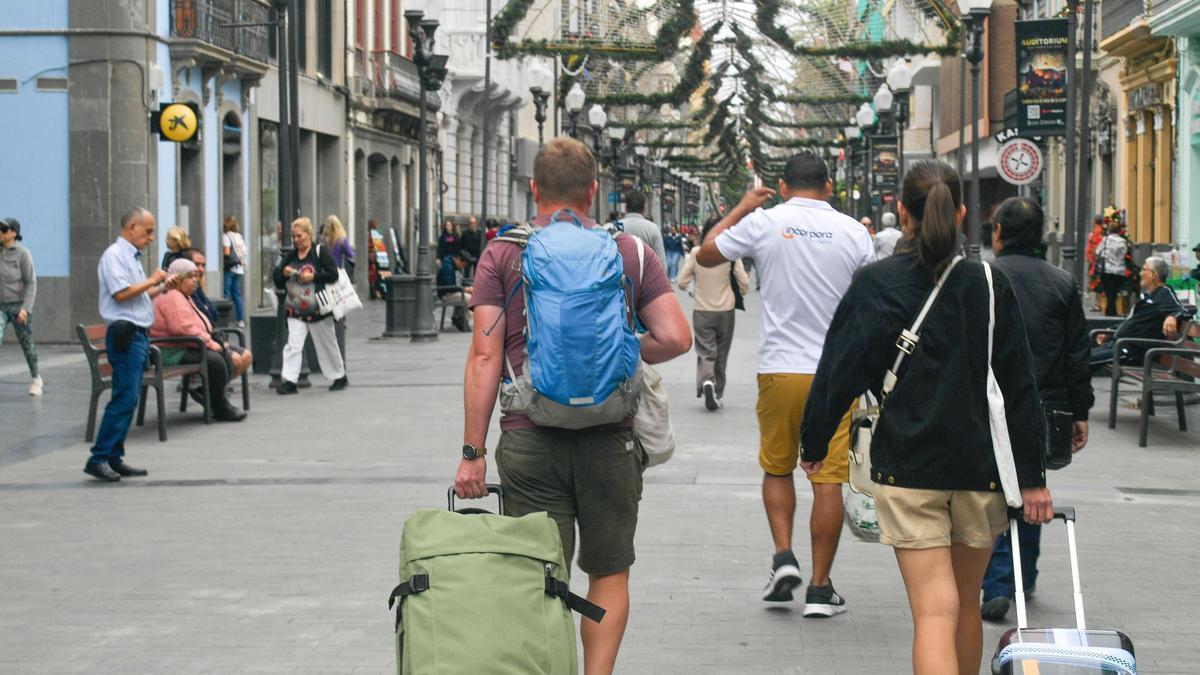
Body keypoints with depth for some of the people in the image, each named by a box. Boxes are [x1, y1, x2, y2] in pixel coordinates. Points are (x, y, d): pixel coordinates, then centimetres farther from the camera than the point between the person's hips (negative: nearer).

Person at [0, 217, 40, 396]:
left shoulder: (22, 254, -10)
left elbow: (31, 283, -10)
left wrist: (25, 308, -20)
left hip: (19, 306, -3)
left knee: (26, 344, 12)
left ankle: (35, 379, 35)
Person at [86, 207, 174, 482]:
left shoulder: (132, 257, 20)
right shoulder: (114, 255, -10)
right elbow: (121, 293, -20)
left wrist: (161, 288, 12)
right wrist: (152, 281, -11)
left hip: (139, 335, 10)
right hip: (125, 334, -10)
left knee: (128, 399, 8)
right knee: (124, 398, -13)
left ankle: (115, 458, 11)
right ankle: (98, 458, -11)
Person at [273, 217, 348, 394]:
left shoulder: (320, 252, -5)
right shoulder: (290, 256, 9)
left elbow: (334, 274, -12)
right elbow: (278, 283, 12)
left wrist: (313, 277, -21)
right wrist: (284, 273, -9)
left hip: (318, 310, -3)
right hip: (295, 311, 3)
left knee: (327, 345, 11)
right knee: (293, 346, -12)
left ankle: (340, 377, 29)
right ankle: (288, 381, -15)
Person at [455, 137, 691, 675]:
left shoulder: (502, 254, 1)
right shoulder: (630, 251, 4)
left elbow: (485, 358, -5)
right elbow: (676, 338, -4)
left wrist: (473, 453, -3)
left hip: (530, 442, -1)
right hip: (611, 440, 1)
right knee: (609, 575, 14)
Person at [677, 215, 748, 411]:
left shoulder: (696, 253, -8)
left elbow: (682, 282, -3)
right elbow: (744, 283, -7)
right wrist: (738, 295, 15)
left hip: (701, 312, 0)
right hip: (725, 311, 0)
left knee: (705, 351, 2)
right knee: (721, 353, 13)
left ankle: (706, 380, -26)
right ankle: (718, 393, 17)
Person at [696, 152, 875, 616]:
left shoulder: (763, 222, -3)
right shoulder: (853, 231, 0)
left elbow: (707, 254, 10)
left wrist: (740, 208, 20)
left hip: (780, 369, 0)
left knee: (777, 468, 18)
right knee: (828, 479, 2)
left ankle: (783, 556, 3)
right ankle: (820, 587, 4)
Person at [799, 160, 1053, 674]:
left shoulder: (875, 284, -5)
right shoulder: (990, 286, 1)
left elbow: (838, 372, -4)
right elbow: (1020, 386, 2)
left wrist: (814, 444, 11)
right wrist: (1032, 477, 5)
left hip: (906, 467, -3)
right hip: (982, 467, 3)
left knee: (935, 612, -8)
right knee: (966, 603, 19)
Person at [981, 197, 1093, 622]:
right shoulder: (1062, 283, 7)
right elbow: (1078, 355, 8)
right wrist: (1080, 414, 13)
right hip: (1047, 407, 4)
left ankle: (997, 587, -9)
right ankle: (1025, 579, 31)